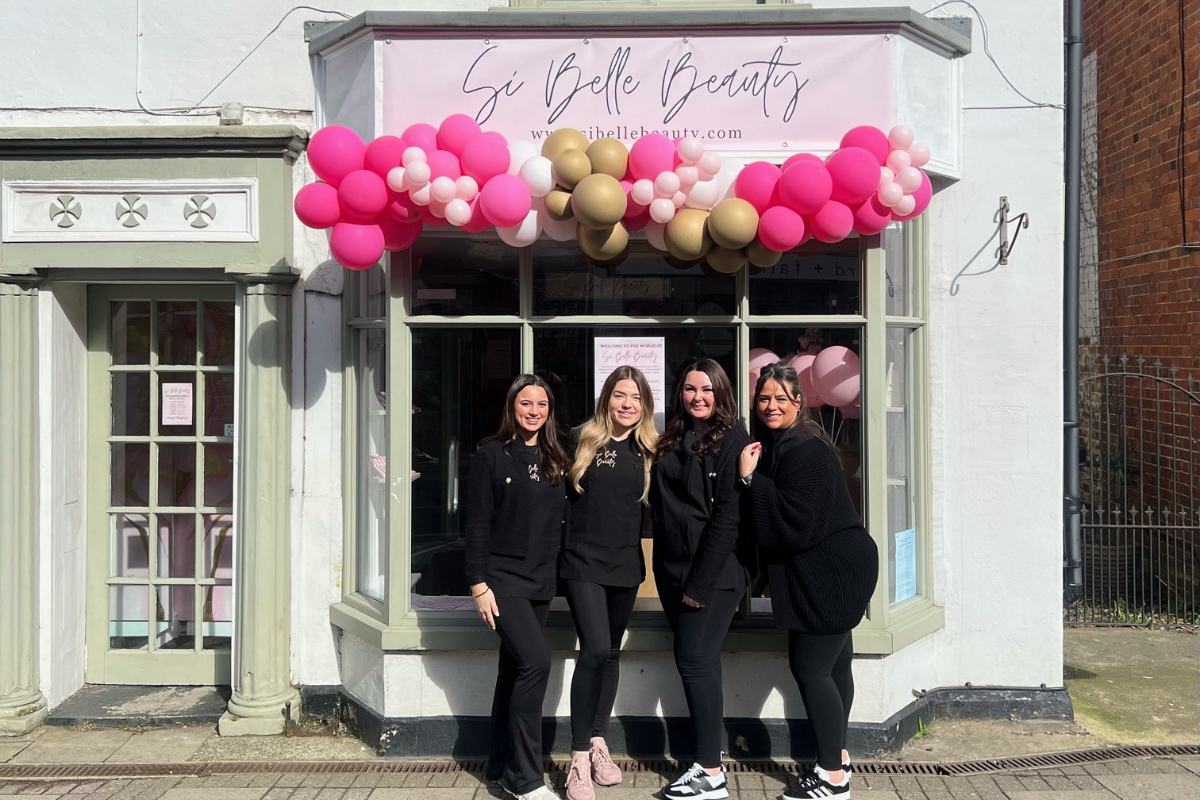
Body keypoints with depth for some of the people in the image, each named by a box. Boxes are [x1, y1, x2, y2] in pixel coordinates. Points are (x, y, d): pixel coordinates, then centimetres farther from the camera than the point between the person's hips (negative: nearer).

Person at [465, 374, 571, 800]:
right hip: (502, 577, -6)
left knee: (515, 670, 13)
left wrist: (558, 573, 10)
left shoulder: (555, 460, 10)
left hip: (540, 582, 6)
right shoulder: (491, 455, -5)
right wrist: (479, 583, -13)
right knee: (536, 661, -18)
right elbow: (477, 524, -9)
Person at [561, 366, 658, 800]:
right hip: (583, 561, -3)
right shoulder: (581, 441, -2)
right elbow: (558, 495, 1)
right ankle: (579, 758, -5)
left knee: (611, 652, 13)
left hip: (626, 564, 4)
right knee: (595, 649, -15)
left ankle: (598, 742, 28)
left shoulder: (648, 450, 5)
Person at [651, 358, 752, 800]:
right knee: (700, 662, 12)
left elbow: (727, 516, -14)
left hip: (713, 573, -7)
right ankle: (709, 753, 22)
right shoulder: (670, 442, 13)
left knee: (695, 661, -6)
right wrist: (665, 573, 7)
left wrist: (700, 583, -16)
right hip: (673, 571, 7)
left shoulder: (732, 440, -8)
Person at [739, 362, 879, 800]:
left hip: (831, 571, -10)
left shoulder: (803, 450, -21)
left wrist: (751, 478, -23)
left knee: (809, 667, -5)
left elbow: (793, 524, -26)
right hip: (830, 568, 10)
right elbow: (778, 519, 14)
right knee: (833, 664, 19)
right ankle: (838, 755, 33)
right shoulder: (777, 444, 11)